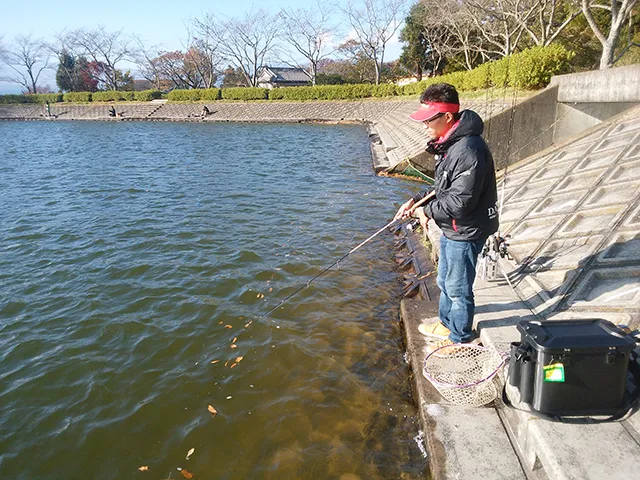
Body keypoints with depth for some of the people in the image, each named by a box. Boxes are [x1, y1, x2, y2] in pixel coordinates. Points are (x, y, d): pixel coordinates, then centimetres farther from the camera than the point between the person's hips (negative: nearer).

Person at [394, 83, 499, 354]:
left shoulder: (468, 150, -29)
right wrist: (416, 200, 2)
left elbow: (460, 202, -29)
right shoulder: (449, 143, 5)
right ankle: (446, 323, 47)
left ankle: (459, 339, 29)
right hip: (451, 229, 10)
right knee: (445, 281, 25)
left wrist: (427, 211, -14)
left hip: (465, 232, -10)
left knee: (458, 288, 8)